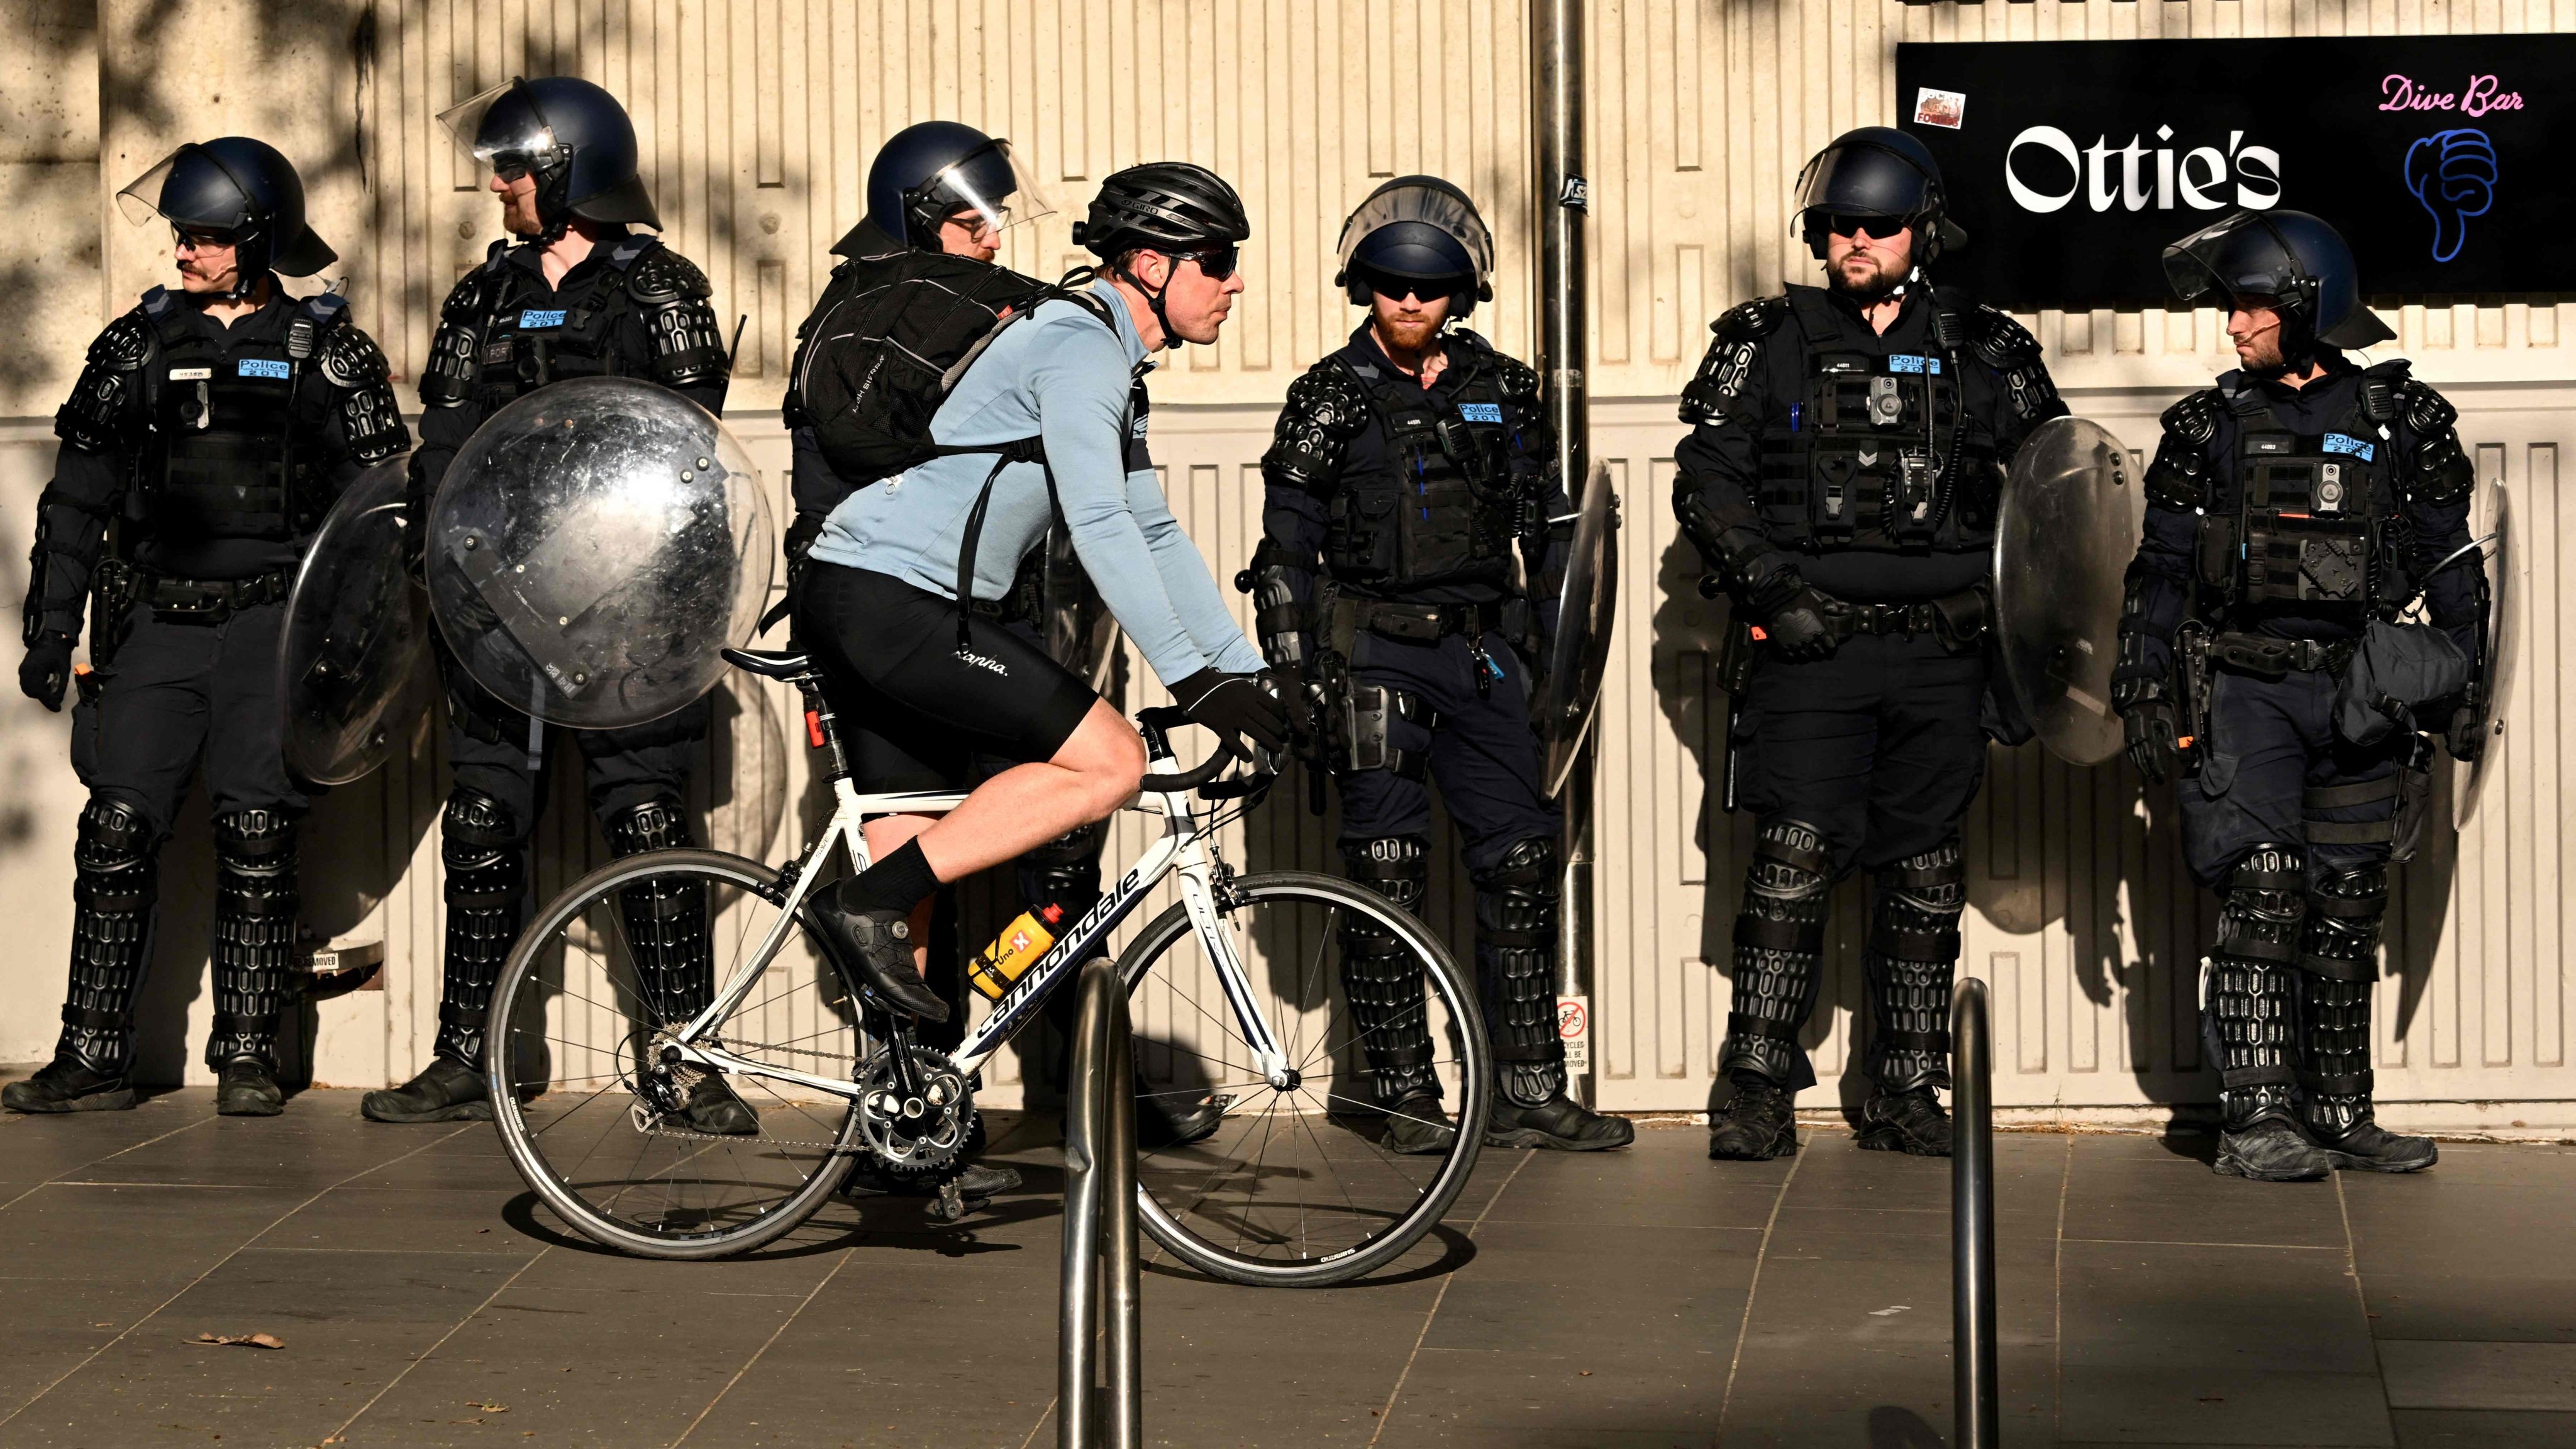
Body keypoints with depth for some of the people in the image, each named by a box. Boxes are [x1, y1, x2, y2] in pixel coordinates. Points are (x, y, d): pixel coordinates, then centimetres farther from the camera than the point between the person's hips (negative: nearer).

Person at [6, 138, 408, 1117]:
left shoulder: (329, 352, 3)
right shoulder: (138, 344, 10)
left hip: (276, 624, -2)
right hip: (157, 621, 2)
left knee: (258, 842, -4)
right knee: (117, 833, -5)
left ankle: (249, 1060, 5)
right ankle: (94, 1056, -1)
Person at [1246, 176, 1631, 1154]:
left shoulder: (1502, 392, 9)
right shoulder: (1330, 399, 0)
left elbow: (1548, 532, 15)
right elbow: (1285, 550, 0)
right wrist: (1295, 675, -7)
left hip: (1480, 651, 3)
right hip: (1372, 657, -3)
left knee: (1522, 863, -2)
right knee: (1387, 876, -2)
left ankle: (1530, 1092, 3)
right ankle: (1408, 1100, 4)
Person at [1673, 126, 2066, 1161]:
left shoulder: (1986, 354, 10)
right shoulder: (1766, 345, 6)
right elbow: (1707, 483, 2)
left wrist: (2002, 591, 1)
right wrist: (1774, 589, -10)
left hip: (1941, 653, 2)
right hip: (1808, 648, -2)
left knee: (1925, 873, 6)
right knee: (1795, 858, -10)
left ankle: (1906, 1093, 14)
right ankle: (1756, 1088, -3)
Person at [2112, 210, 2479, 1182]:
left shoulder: (2404, 424, 6)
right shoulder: (2211, 426, 7)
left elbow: (2450, 564, 11)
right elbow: (2160, 570, 9)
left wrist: (2463, 687, 5)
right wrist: (2145, 695, 2)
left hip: (2361, 695, 1)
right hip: (2243, 691, -1)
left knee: (2348, 910, 5)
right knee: (2262, 899, -10)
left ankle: (2339, 1115, 13)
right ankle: (2257, 1120, -9)